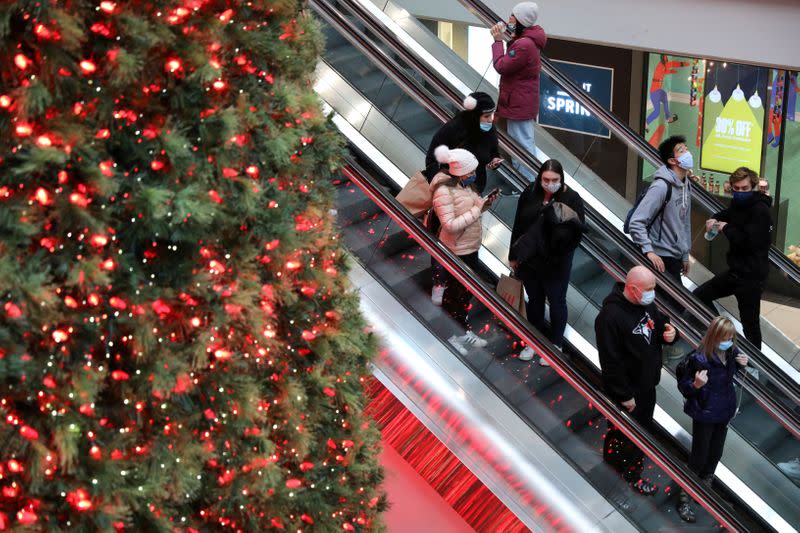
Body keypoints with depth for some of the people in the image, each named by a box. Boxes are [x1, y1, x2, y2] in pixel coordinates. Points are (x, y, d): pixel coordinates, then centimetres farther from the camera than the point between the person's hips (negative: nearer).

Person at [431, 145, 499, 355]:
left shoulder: (463, 184, 1)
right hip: (456, 252, -9)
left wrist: (485, 202, -7)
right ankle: (449, 336, 24)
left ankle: (464, 330, 38)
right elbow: (450, 225, -29)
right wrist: (477, 210, -27)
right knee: (454, 294, 7)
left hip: (470, 248, 9)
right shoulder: (444, 191, -26)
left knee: (466, 291, 21)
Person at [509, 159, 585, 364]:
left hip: (557, 263, -3)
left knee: (556, 302, 14)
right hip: (529, 260, 3)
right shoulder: (529, 194, -8)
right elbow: (518, 225, 1)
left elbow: (580, 228, -16)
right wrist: (514, 255, 7)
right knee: (534, 300, 21)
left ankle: (556, 345, 34)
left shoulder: (571, 198, -17)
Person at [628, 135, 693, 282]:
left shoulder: (686, 185, 8)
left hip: (676, 258, 8)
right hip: (660, 258, -8)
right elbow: (636, 223, -23)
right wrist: (649, 251, -29)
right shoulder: (661, 186, -19)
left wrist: (685, 255, 18)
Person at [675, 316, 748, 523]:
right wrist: (696, 385, -39)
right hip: (704, 414, -6)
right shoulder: (699, 358, -27)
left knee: (715, 453, 20)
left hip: (724, 412, 6)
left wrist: (742, 365, -9)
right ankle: (684, 498, 17)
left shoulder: (731, 353, -10)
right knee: (699, 455, 3)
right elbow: (683, 387, -18)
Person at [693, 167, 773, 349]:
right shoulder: (739, 204, 10)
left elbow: (748, 241, -27)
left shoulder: (760, 211, -18)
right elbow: (725, 214, 32)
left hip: (751, 276, -9)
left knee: (750, 324, -5)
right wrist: (714, 220, 8)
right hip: (735, 271, 10)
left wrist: (726, 228, -12)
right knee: (699, 295, 16)